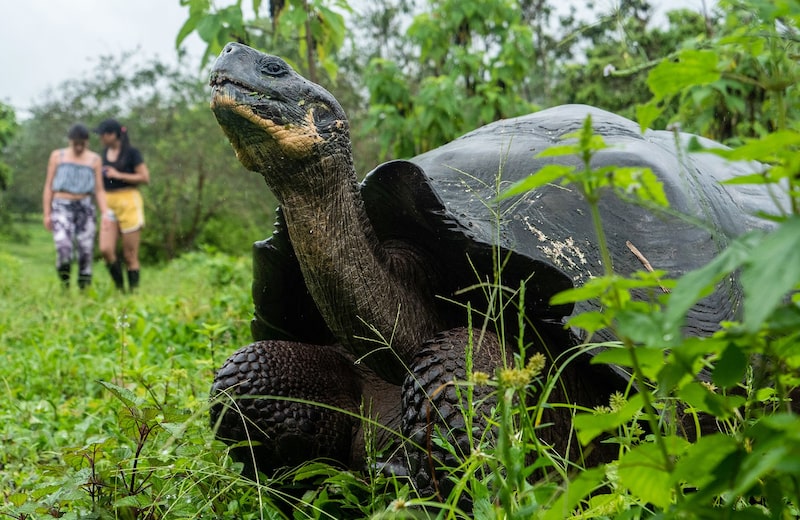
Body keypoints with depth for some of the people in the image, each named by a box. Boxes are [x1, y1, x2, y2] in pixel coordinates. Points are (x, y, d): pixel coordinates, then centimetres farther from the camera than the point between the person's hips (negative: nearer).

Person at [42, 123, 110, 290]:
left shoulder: (94, 159, 7)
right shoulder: (57, 156, 6)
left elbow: (99, 190, 5)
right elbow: (49, 187, 8)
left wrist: (105, 214, -7)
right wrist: (46, 214, 2)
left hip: (85, 208, 2)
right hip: (62, 208, -1)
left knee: (86, 252, -3)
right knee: (64, 249, -20)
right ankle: (65, 288, -3)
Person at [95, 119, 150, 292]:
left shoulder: (131, 153, -5)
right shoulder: (105, 153, 14)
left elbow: (145, 177, -10)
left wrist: (118, 175, -12)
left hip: (128, 202, -5)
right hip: (109, 204, 5)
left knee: (130, 255, -2)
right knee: (105, 249, -10)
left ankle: (133, 291, 6)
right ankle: (120, 288, 4)